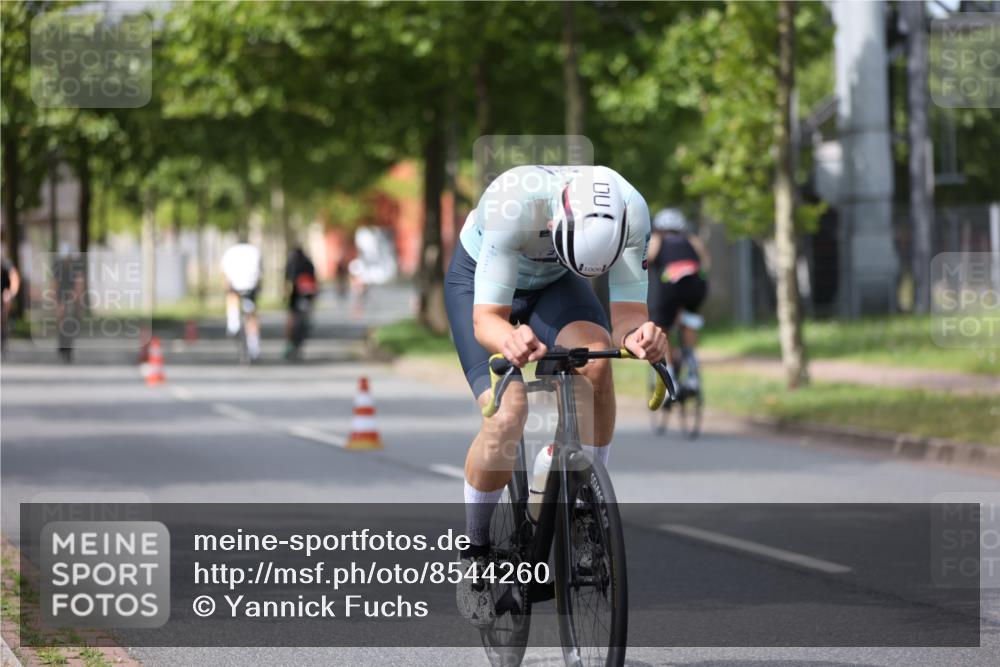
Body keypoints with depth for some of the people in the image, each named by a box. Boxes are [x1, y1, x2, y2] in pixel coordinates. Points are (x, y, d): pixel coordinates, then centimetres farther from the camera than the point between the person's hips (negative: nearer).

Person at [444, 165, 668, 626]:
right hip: (479, 282, -3)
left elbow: (628, 313, -30)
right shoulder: (512, 205, -41)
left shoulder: (630, 213, -32)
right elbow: (485, 319, -41)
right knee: (507, 417, -23)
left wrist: (637, 335, -54)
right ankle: (474, 553, -1)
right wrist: (511, 341, -64)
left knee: (597, 363, -29)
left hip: (554, 283, 3)